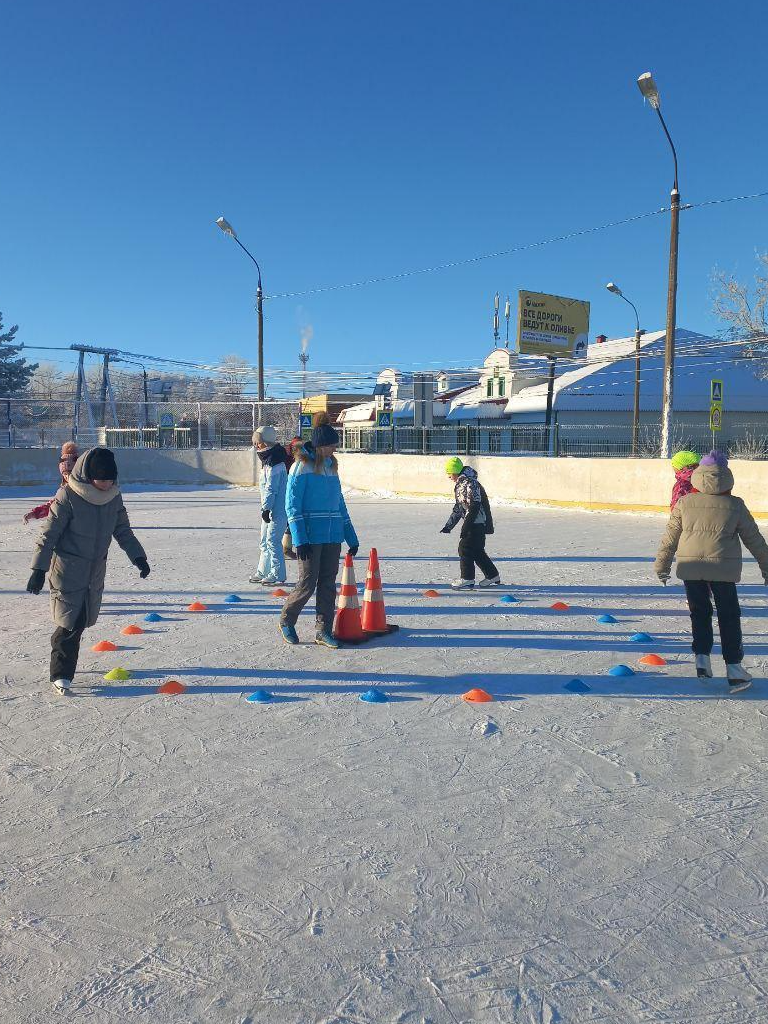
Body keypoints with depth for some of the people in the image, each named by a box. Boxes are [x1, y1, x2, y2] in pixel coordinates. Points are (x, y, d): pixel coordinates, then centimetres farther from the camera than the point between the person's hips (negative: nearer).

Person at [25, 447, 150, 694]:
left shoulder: (114, 496, 1)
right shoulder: (68, 496, -15)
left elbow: (123, 531, 11)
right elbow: (49, 533, -13)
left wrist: (138, 557, 2)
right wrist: (39, 569, -16)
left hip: (96, 570, 5)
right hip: (67, 571, -5)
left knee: (82, 621, 10)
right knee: (70, 623, -7)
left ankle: (64, 665, 28)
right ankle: (60, 675, 6)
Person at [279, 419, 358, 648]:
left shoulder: (331, 466, 14)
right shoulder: (302, 466, -6)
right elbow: (292, 505, -10)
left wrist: (351, 538, 16)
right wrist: (300, 539, -18)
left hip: (333, 536, 6)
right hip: (310, 537, -6)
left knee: (328, 584, 7)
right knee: (308, 583, -3)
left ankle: (323, 630, 17)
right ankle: (286, 621, 20)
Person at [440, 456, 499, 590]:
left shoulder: (470, 483, -17)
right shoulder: (459, 484, 15)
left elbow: (474, 506, -24)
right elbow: (458, 507, 21)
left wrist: (466, 525, -26)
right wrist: (449, 526, 19)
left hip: (477, 522, -10)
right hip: (472, 522, 10)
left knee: (465, 548, -8)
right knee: (477, 551, 13)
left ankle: (467, 579, -3)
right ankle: (493, 577, 22)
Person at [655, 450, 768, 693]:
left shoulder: (684, 503, 1)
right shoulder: (735, 505, 1)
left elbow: (670, 538, 6)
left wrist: (662, 565, 17)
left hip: (690, 567, 1)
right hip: (723, 568, -1)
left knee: (699, 613, 17)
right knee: (729, 616, 10)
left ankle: (702, 658, 14)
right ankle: (734, 669, 10)